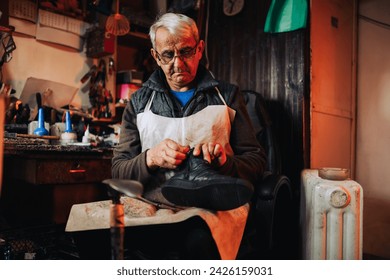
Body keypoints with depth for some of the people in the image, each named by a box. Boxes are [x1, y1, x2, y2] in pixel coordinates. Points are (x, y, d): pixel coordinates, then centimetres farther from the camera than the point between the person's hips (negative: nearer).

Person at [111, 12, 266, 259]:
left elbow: (257, 160, 8)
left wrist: (225, 161, -14)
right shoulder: (140, 102, 15)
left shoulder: (227, 95, 13)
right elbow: (118, 170, 9)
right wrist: (150, 158, -13)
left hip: (215, 207, -2)